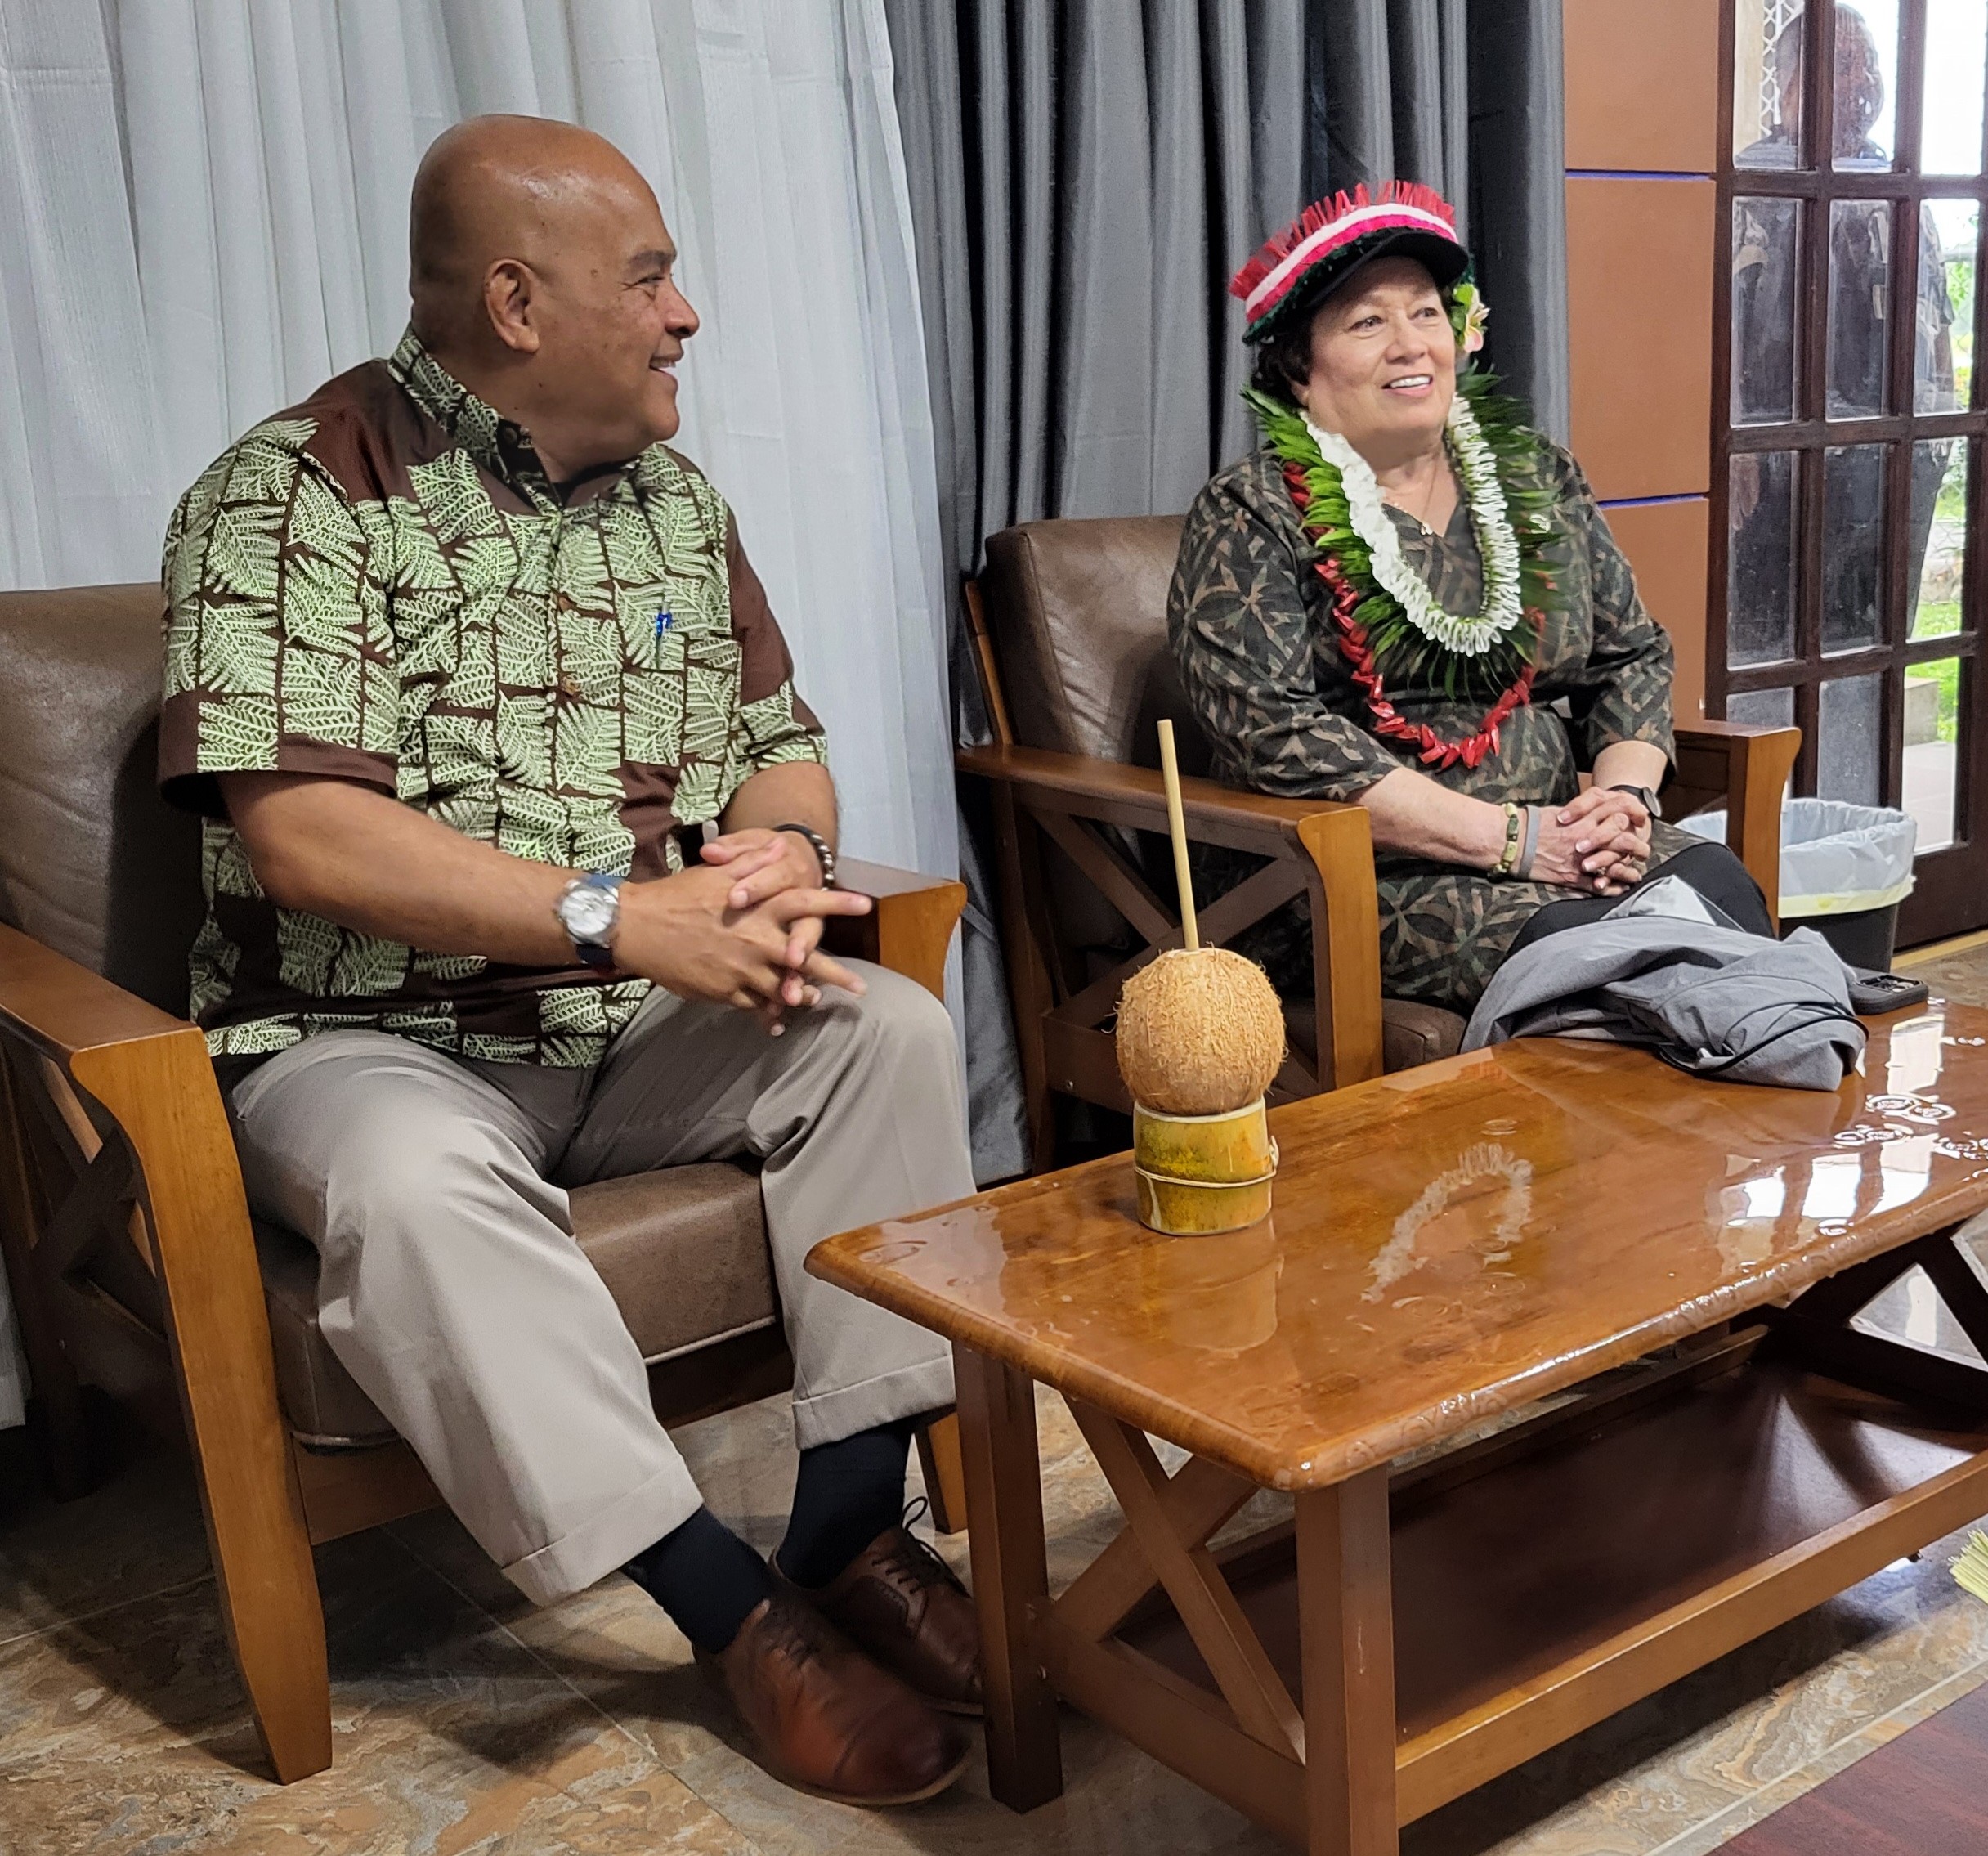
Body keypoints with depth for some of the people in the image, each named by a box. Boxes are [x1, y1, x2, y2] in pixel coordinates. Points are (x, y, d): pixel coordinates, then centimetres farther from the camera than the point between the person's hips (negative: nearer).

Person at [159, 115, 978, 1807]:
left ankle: (853, 1524, -11)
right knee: (416, 1183, -36)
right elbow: (302, 837, -22)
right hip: (372, 1039, -5)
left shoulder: (672, 495, 9)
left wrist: (779, 859, -12)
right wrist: (623, 916, -30)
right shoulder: (299, 496, -12)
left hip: (644, 1030, 6)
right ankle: (739, 1612, -24)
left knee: (892, 1031, -17)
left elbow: (781, 743, 13)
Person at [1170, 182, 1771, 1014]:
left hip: (1559, 841, 5)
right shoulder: (1249, 518, -2)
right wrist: (1509, 837, -18)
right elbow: (1276, 737, -14)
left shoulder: (1536, 478, 15)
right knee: (1579, 939, -31)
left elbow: (1631, 658, 18)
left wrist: (1625, 796, -6)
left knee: (1718, 885, -24)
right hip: (1363, 875, -5)